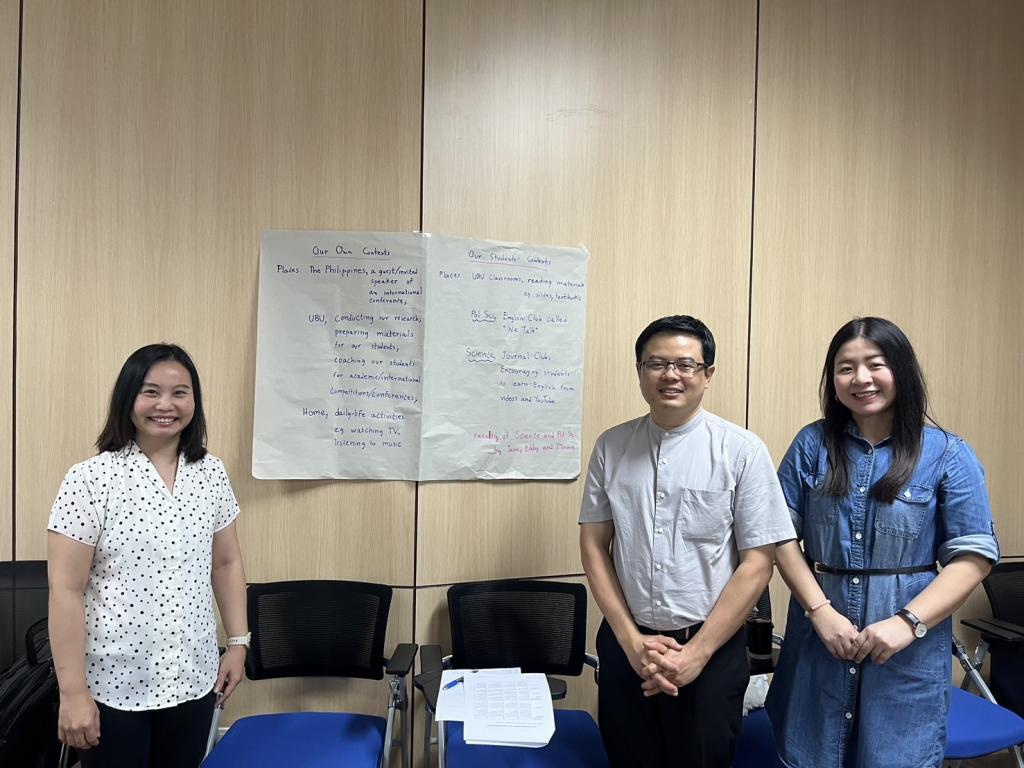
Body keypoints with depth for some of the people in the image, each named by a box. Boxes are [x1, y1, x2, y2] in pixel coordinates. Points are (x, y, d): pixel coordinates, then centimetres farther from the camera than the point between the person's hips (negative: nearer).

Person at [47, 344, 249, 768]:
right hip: (112, 686, -3)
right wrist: (73, 691, -12)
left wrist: (238, 642, 7)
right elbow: (66, 590, -11)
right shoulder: (91, 478, -12)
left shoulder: (212, 474, 1)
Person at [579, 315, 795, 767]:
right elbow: (594, 545, 1)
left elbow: (757, 563, -8)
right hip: (626, 646, 2)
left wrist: (697, 652, -10)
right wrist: (631, 640, -5)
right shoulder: (612, 446, -2)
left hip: (711, 652, -2)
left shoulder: (742, 451, -9)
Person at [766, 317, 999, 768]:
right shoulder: (812, 444, -1)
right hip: (819, 637, 1)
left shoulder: (948, 455, -3)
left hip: (910, 649, -1)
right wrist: (820, 611, -12)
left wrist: (908, 622, -15)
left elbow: (973, 555, -5)